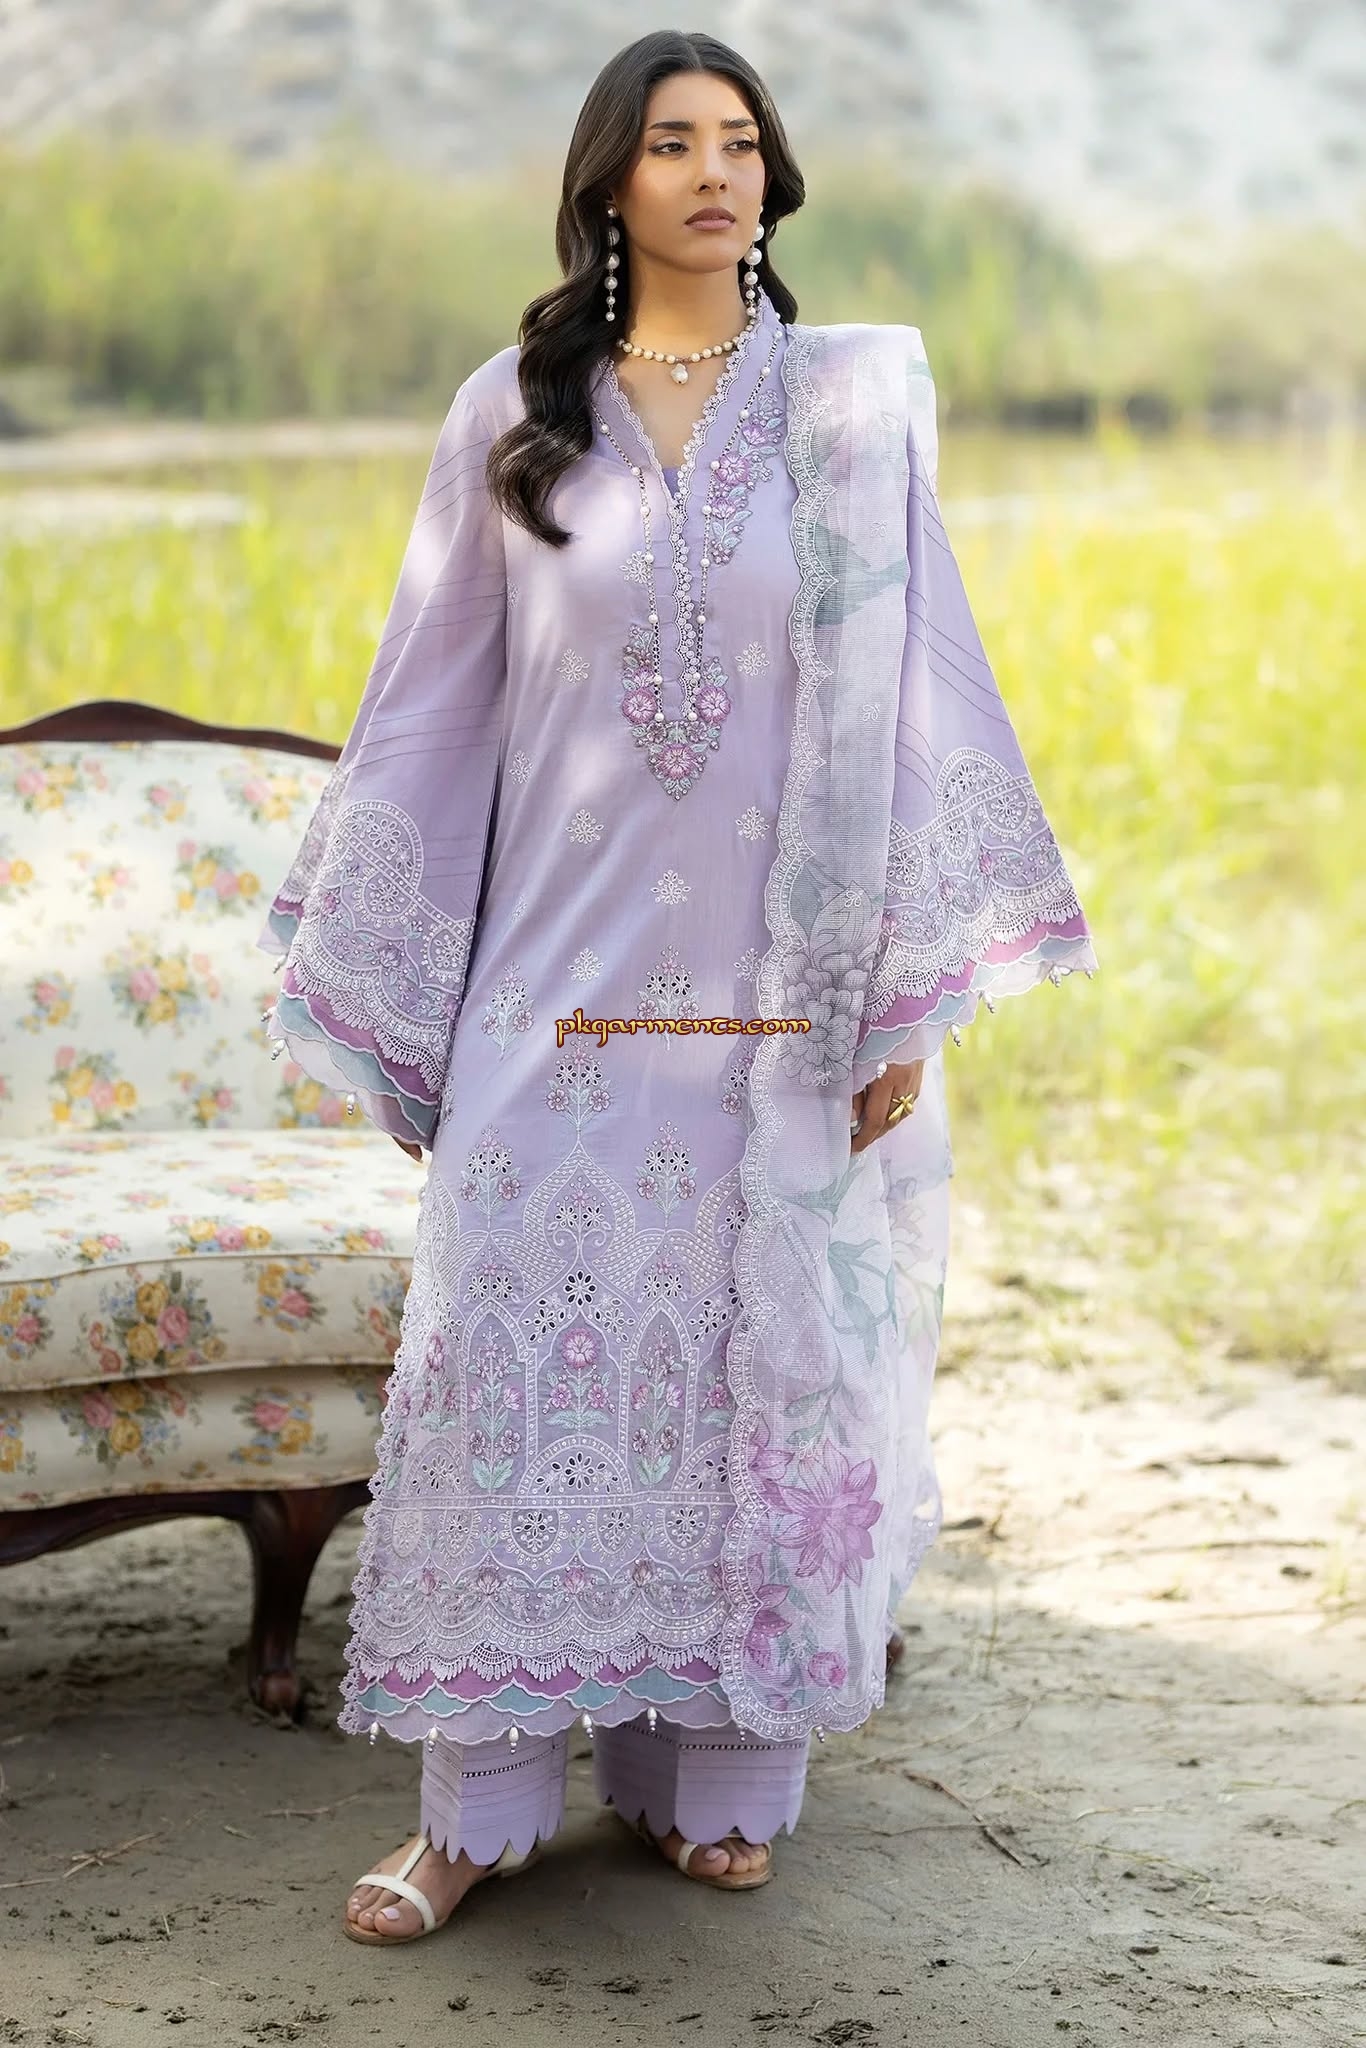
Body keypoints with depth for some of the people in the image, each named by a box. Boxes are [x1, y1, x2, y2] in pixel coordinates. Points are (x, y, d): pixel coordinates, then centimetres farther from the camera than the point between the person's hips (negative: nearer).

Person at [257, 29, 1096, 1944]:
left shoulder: (850, 404, 4)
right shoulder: (513, 416, 6)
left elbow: (907, 691, 2)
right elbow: (434, 700, 8)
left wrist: (912, 995, -3)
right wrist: (382, 995, 6)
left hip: (778, 983, 0)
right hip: (563, 975, 0)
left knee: (757, 1353, 3)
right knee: (507, 1345, -4)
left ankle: (717, 1777, 16)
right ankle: (477, 1805, 5)